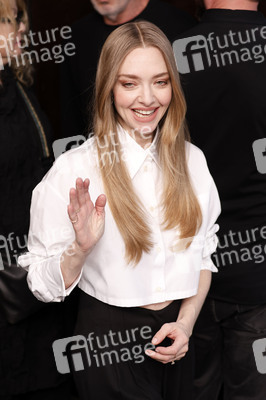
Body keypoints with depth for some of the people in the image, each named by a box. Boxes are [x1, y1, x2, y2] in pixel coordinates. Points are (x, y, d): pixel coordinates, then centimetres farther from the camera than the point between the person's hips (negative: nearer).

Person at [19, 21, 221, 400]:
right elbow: (44, 283, -12)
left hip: (175, 340, 5)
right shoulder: (75, 169, -16)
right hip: (108, 341, -4)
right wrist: (81, 247, -30)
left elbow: (203, 255, 6)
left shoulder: (191, 160, -2)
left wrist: (186, 323, -6)